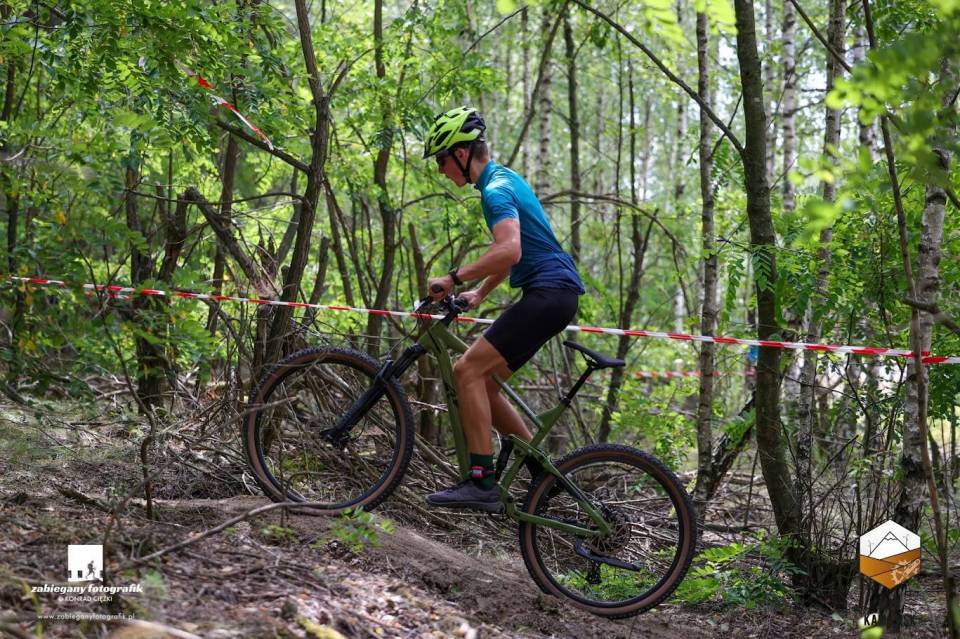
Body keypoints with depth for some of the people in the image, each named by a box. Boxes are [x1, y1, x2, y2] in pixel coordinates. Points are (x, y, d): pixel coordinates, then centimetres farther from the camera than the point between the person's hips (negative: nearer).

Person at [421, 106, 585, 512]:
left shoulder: (496, 190, -13)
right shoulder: (504, 179, 20)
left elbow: (509, 251, -30)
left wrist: (454, 278, -23)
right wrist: (478, 294, 24)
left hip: (548, 292, -10)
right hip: (555, 293, 10)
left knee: (469, 370, -14)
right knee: (480, 380, 10)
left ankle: (482, 484, -16)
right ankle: (542, 473, 13)